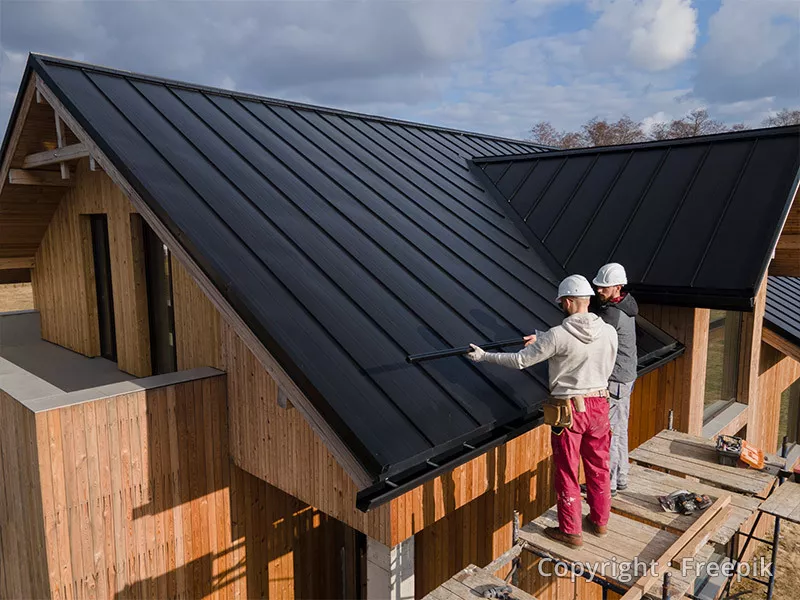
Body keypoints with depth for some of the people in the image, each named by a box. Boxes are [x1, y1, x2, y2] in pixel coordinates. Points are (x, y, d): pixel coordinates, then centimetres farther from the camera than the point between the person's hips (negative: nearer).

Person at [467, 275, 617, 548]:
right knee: (598, 467, 21)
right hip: (599, 405, 5)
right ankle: (599, 521, 37)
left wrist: (483, 356, -3)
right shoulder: (609, 332, -5)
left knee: (567, 473, 9)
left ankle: (571, 531, 22)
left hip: (569, 410, -5)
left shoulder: (558, 335, -20)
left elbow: (520, 360, -15)